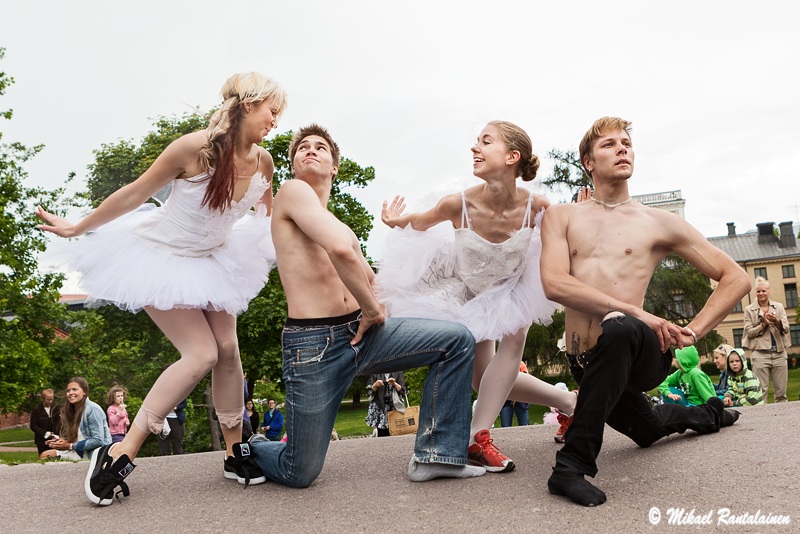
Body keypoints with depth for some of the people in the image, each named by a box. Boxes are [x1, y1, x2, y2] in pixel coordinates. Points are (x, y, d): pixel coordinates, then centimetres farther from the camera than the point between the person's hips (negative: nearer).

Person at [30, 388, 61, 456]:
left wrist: (55, 435, -12)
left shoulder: (56, 407, 1)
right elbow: (33, 426, -6)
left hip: (53, 440, 2)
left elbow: (59, 422, 2)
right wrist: (46, 433, -15)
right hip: (42, 441, -2)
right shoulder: (36, 409, -6)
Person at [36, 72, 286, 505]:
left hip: (211, 259, 6)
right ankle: (121, 454, -3)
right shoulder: (194, 148, -26)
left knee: (228, 349, -2)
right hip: (161, 257, -5)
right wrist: (77, 228, -4)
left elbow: (268, 215, 13)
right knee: (201, 354, -16)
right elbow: (135, 193, -14)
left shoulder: (263, 162, -8)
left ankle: (235, 454, 13)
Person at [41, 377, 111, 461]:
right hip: (80, 452, 8)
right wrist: (59, 439, -7)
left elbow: (98, 440, -19)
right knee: (45, 455, -3)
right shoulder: (73, 410, 12)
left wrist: (70, 446, -15)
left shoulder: (92, 409, -13)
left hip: (96, 453, -8)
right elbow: (74, 437, 12)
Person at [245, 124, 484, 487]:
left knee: (458, 341, -5)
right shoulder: (292, 191, -5)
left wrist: (368, 313, 5)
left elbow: (370, 280, 26)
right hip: (312, 345, -7)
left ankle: (435, 454, 0)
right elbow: (341, 249, -22)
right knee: (300, 475, 0)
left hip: (359, 332, 8)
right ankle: (249, 449, 34)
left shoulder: (338, 224, 21)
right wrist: (371, 309, -11)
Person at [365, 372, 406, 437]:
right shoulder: (375, 373, 7)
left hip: (395, 407, 0)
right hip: (380, 407, 0)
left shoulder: (398, 372, 6)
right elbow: (369, 390, 5)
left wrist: (395, 384, -14)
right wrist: (375, 385, -15)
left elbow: (403, 390, 4)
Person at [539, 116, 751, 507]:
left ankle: (574, 462, -31)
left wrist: (692, 332, -9)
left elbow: (736, 278, 5)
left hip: (641, 356, -4)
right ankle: (706, 415, 60)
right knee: (647, 430, 28)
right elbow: (554, 284, -15)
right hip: (585, 362, 4)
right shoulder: (561, 216, 3)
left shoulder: (659, 224, 0)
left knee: (620, 328, -39)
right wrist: (636, 311, -22)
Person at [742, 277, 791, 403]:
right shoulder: (749, 310, 5)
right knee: (761, 391, -3)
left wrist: (776, 321, -14)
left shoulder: (779, 307, 12)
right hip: (760, 353, -2)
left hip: (779, 353, 3)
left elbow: (786, 329, 4)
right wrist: (764, 324, -11)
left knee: (781, 392, 6)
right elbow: (749, 332, 0)